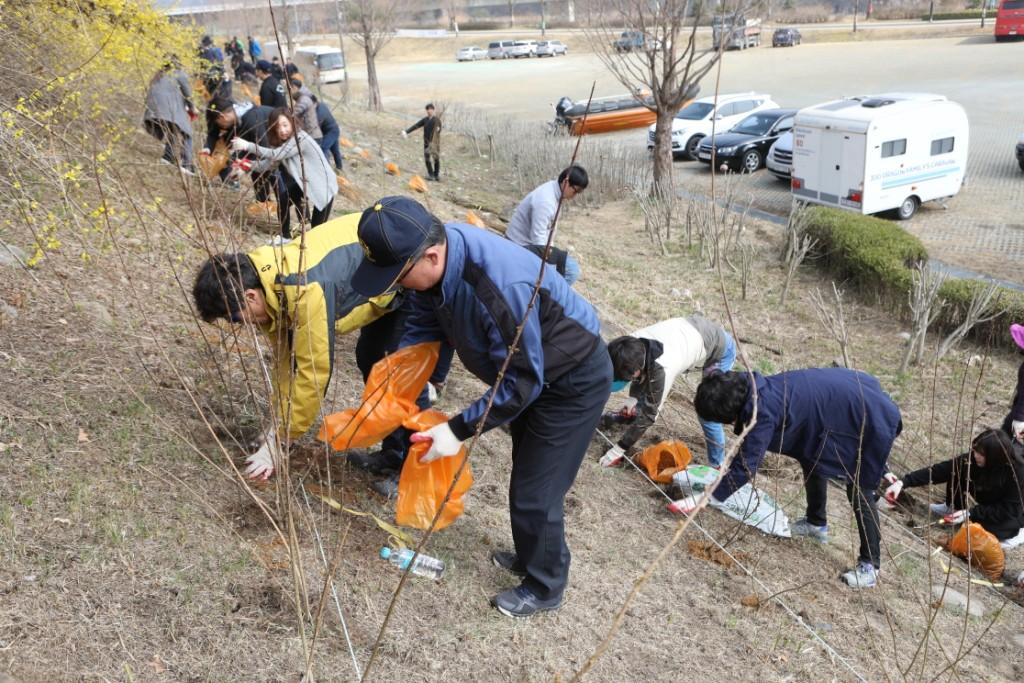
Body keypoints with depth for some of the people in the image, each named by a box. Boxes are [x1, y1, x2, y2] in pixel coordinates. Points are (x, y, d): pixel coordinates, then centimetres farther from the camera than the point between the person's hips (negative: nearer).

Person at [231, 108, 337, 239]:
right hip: (304, 182, 8)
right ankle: (285, 236, 18)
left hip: (324, 185, -7)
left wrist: (248, 146, -48)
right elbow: (269, 163, -8)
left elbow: (276, 155, -41)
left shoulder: (301, 139, -30)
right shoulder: (281, 142, -3)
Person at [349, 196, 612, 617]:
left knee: (535, 492, 0)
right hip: (529, 368, 9)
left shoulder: (501, 286, -42)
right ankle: (530, 558, 46)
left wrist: (459, 429, -28)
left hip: (573, 381, -9)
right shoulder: (434, 259, -16)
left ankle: (544, 588, 25)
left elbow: (521, 382, -33)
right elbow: (423, 329, -1)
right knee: (526, 475, 24)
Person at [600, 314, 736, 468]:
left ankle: (718, 465, 11)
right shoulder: (633, 344, -22)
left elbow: (649, 413, -29)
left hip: (721, 348, -7)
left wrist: (618, 449, -24)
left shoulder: (661, 368, -40)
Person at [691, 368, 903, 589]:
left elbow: (746, 465, -27)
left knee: (860, 492, 0)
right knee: (812, 458, 22)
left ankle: (870, 565, 14)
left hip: (871, 417, -9)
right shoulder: (755, 391, -3)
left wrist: (706, 497, -22)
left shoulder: (763, 410, -30)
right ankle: (816, 523, 40)